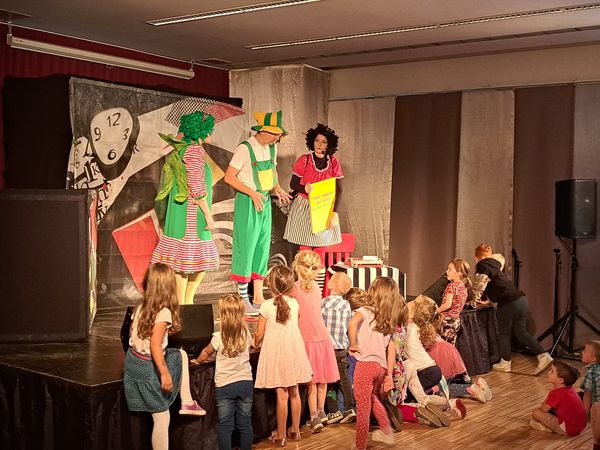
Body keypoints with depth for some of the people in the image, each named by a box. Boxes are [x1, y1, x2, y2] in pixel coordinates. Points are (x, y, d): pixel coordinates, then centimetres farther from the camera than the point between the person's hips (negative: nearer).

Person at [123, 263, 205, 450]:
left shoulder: (141, 307, 2)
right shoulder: (164, 312, -21)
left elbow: (132, 334, 10)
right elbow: (155, 345, -27)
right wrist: (165, 373, -22)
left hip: (134, 360, 8)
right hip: (148, 367, -8)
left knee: (181, 355, 25)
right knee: (162, 419, 3)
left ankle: (187, 403, 24)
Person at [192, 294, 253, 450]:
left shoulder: (219, 337, -13)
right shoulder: (246, 333, -4)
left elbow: (206, 352, 6)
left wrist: (198, 361, 25)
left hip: (224, 385, -3)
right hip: (245, 382, 3)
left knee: (225, 426, 4)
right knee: (245, 424, 11)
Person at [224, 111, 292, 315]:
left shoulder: (272, 147, 6)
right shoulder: (245, 149, -16)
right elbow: (229, 177, -16)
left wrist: (277, 187, 1)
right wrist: (253, 193, -23)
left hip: (265, 202, 7)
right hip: (247, 203, -7)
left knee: (263, 248, 10)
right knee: (246, 248, -3)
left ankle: (258, 297, 19)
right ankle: (243, 300, 6)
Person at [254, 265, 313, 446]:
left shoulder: (267, 306, -12)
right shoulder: (294, 303, -1)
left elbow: (259, 333, -7)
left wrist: (256, 343, 13)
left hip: (276, 353, -4)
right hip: (294, 351, 4)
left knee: (282, 395, -1)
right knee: (294, 392, 14)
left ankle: (281, 435, 7)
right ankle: (295, 430, 26)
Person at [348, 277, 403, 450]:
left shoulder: (366, 311, -3)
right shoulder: (390, 319, 16)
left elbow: (353, 322, -27)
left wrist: (353, 345, -15)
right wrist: (389, 375, 15)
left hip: (366, 363, -7)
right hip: (381, 366, 7)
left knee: (363, 407, 2)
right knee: (372, 398, 31)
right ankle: (387, 432, 39)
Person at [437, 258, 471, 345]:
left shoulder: (451, 286, -15)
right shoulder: (463, 287, 10)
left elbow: (447, 305, -20)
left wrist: (436, 311, -9)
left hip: (447, 319, -9)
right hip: (456, 320, 9)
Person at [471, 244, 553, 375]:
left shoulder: (482, 266, -4)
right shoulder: (493, 263, 20)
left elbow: (480, 285, -12)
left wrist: (475, 300, 2)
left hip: (508, 303, -8)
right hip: (521, 299, 8)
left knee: (504, 332, 9)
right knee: (521, 331, 14)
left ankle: (505, 363, 19)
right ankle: (543, 356, 5)